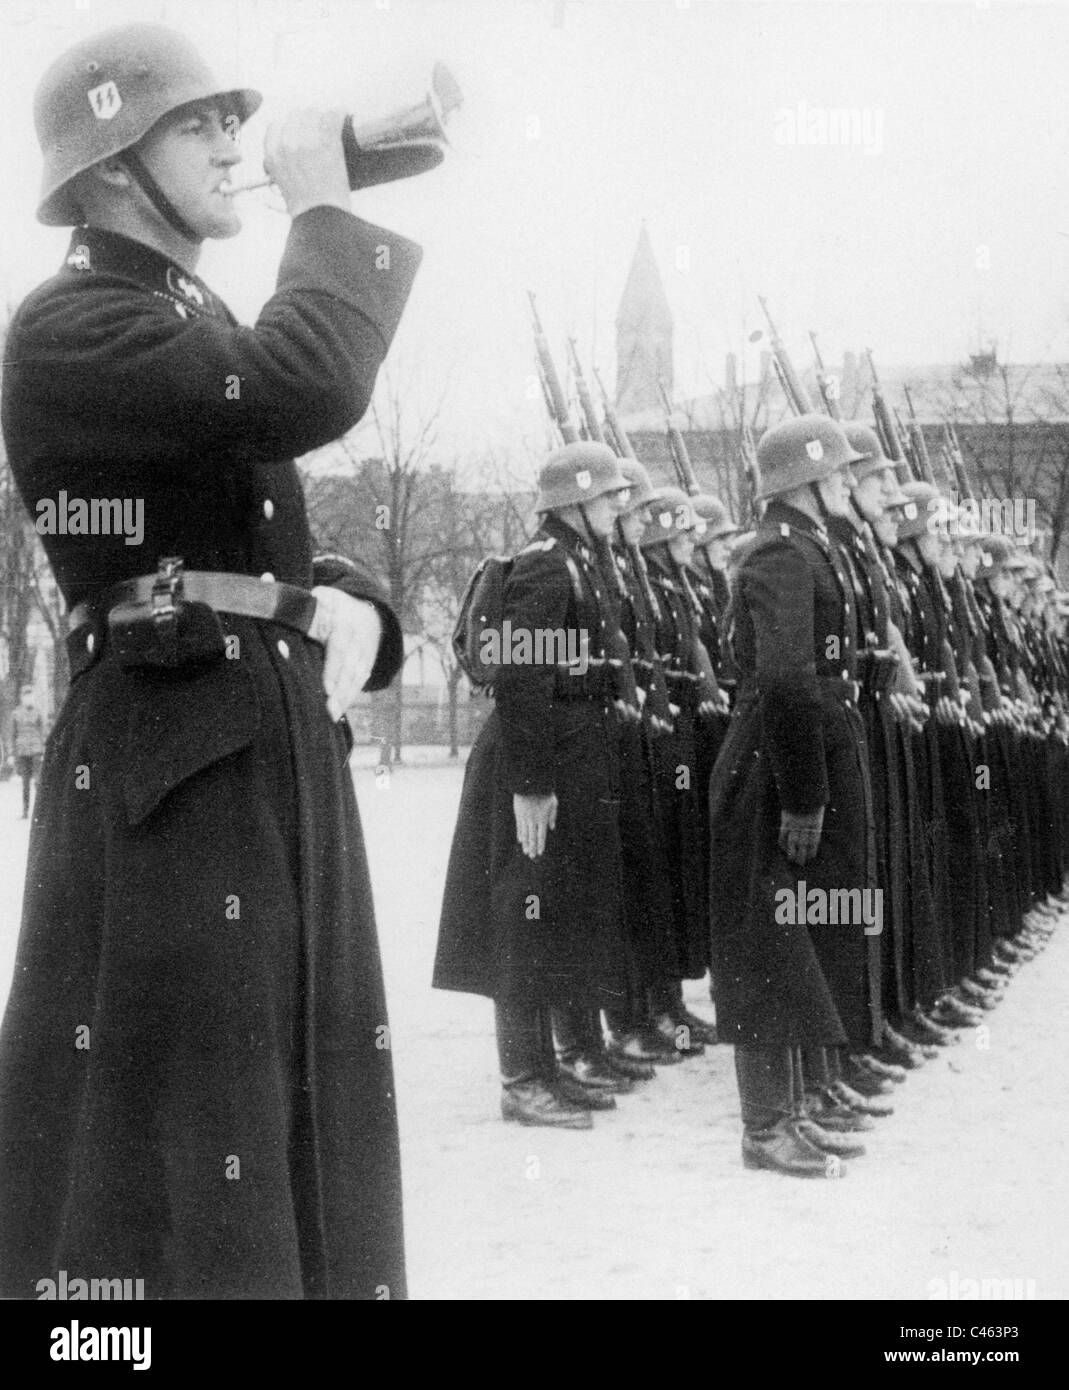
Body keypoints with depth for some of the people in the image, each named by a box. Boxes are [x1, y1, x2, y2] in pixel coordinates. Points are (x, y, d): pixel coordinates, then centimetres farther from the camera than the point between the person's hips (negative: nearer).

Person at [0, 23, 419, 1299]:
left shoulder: (204, 324, 19)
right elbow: (308, 387, -27)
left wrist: (346, 601, -2)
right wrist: (320, 204, -11)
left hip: (286, 753, 9)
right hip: (168, 763, -9)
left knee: (295, 1113, 16)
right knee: (162, 1128, -3)